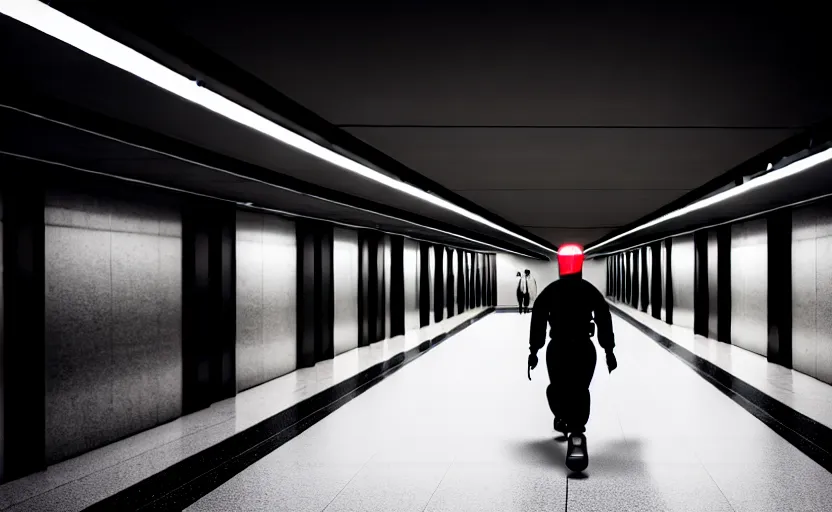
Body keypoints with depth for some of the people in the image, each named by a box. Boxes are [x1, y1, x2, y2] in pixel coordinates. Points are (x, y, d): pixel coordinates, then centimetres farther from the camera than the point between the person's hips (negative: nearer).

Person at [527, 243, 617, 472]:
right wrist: (609, 350, 9)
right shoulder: (590, 290, 3)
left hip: (557, 347, 0)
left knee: (557, 388, 23)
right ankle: (576, 436, -18)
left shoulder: (549, 291, 4)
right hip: (584, 347, 0)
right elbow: (604, 322, 3)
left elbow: (537, 322, 2)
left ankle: (564, 421, 12)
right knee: (580, 390, 0)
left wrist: (533, 350, 5)